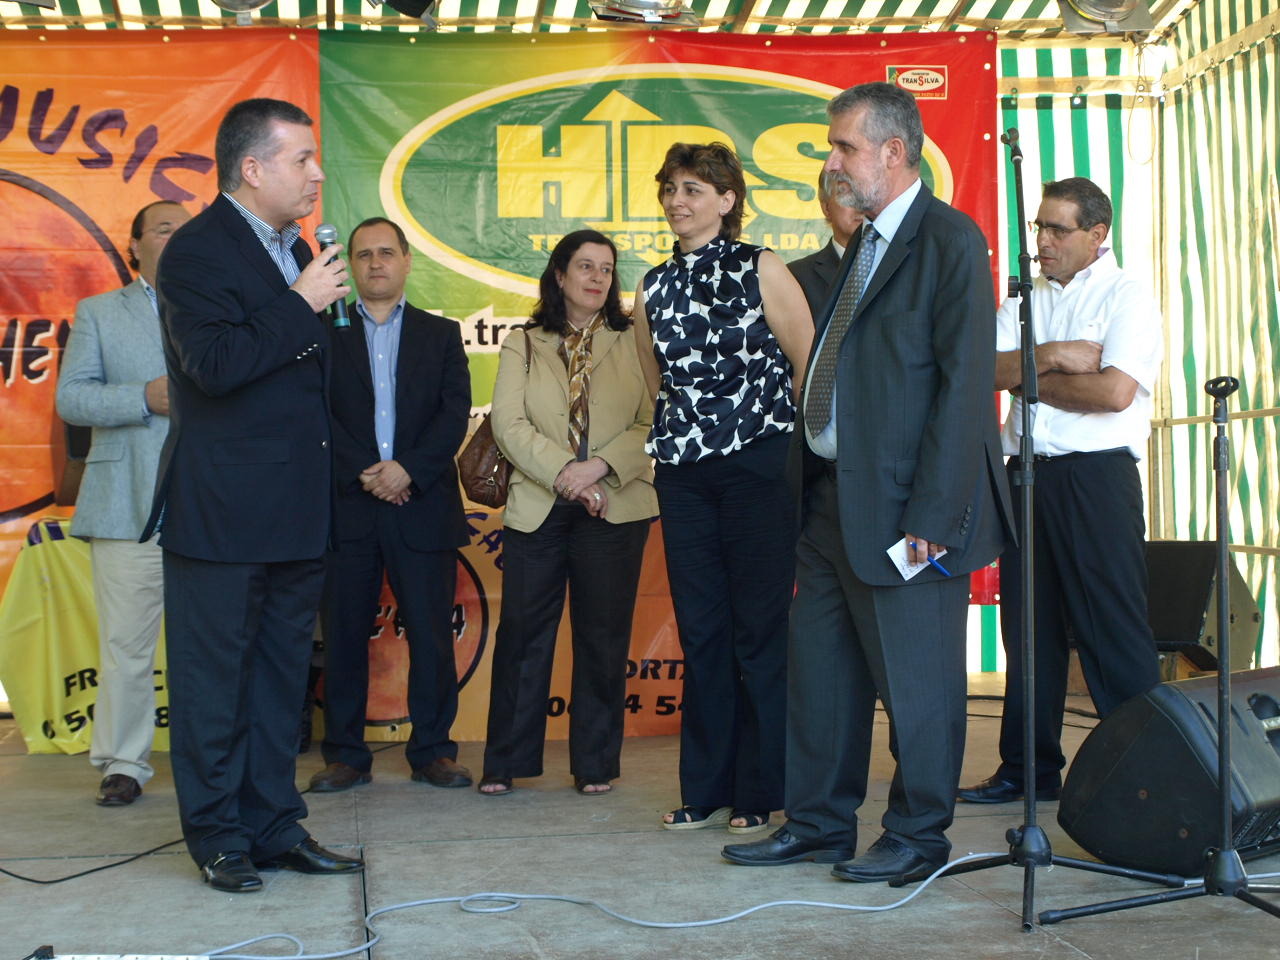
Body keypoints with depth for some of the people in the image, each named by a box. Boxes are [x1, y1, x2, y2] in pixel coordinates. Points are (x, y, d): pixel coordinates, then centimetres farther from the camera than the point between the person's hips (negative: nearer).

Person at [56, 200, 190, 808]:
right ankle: (123, 765, 8)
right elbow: (70, 397, 3)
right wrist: (146, 398, -11)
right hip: (129, 506, -1)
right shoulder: (98, 313, 14)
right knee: (126, 645, -1)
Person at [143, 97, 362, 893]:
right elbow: (216, 364, -25)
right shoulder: (198, 251, -11)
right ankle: (219, 837, 13)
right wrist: (302, 306, -18)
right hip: (223, 512, -8)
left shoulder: (294, 252, 15)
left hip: (295, 512, 8)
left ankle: (275, 826, 22)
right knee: (214, 677, 3)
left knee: (282, 672, 13)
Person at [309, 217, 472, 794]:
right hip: (346, 505, 0)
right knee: (343, 633, 2)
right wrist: (362, 474, -12)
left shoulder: (441, 334, 14)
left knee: (431, 634, 1)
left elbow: (455, 414, 2)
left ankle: (432, 751, 10)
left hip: (422, 504, 1)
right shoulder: (326, 334, 10)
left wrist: (408, 470, -11)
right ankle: (345, 754, 11)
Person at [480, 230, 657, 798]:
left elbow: (652, 424, 0)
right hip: (536, 509, 1)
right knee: (522, 633, 1)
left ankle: (595, 764, 12)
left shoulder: (632, 343, 9)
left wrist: (599, 467, -14)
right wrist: (564, 475, -13)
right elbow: (508, 424, 0)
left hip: (615, 510, 0)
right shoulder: (523, 345, 11)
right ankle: (506, 762, 11)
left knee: (603, 638, 3)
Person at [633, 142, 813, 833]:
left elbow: (809, 363, -3)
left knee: (759, 627, -1)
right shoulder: (654, 287, 13)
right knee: (699, 630, 7)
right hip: (682, 469, 5)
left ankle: (759, 791, 8)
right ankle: (706, 789, 14)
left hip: (759, 464, -5)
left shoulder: (760, 270, -2)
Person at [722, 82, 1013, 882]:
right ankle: (819, 824, 26)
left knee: (915, 680, 3)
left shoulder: (951, 241, -11)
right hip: (832, 495, 9)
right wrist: (810, 484, 9)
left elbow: (965, 386, -17)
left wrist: (931, 515, -20)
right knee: (820, 672, 14)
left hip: (901, 504, -9)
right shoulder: (865, 246, 17)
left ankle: (919, 838, 17)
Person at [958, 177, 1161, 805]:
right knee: (1028, 626, 9)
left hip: (1096, 476, -6)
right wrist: (1051, 356, -13)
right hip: (1027, 473, 6)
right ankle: (1028, 770, 17)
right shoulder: (1025, 301, 17)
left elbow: (1115, 390, -16)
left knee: (1112, 628, -6)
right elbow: (985, 369, 2)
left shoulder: (1127, 299, -1)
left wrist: (1031, 379, -4)